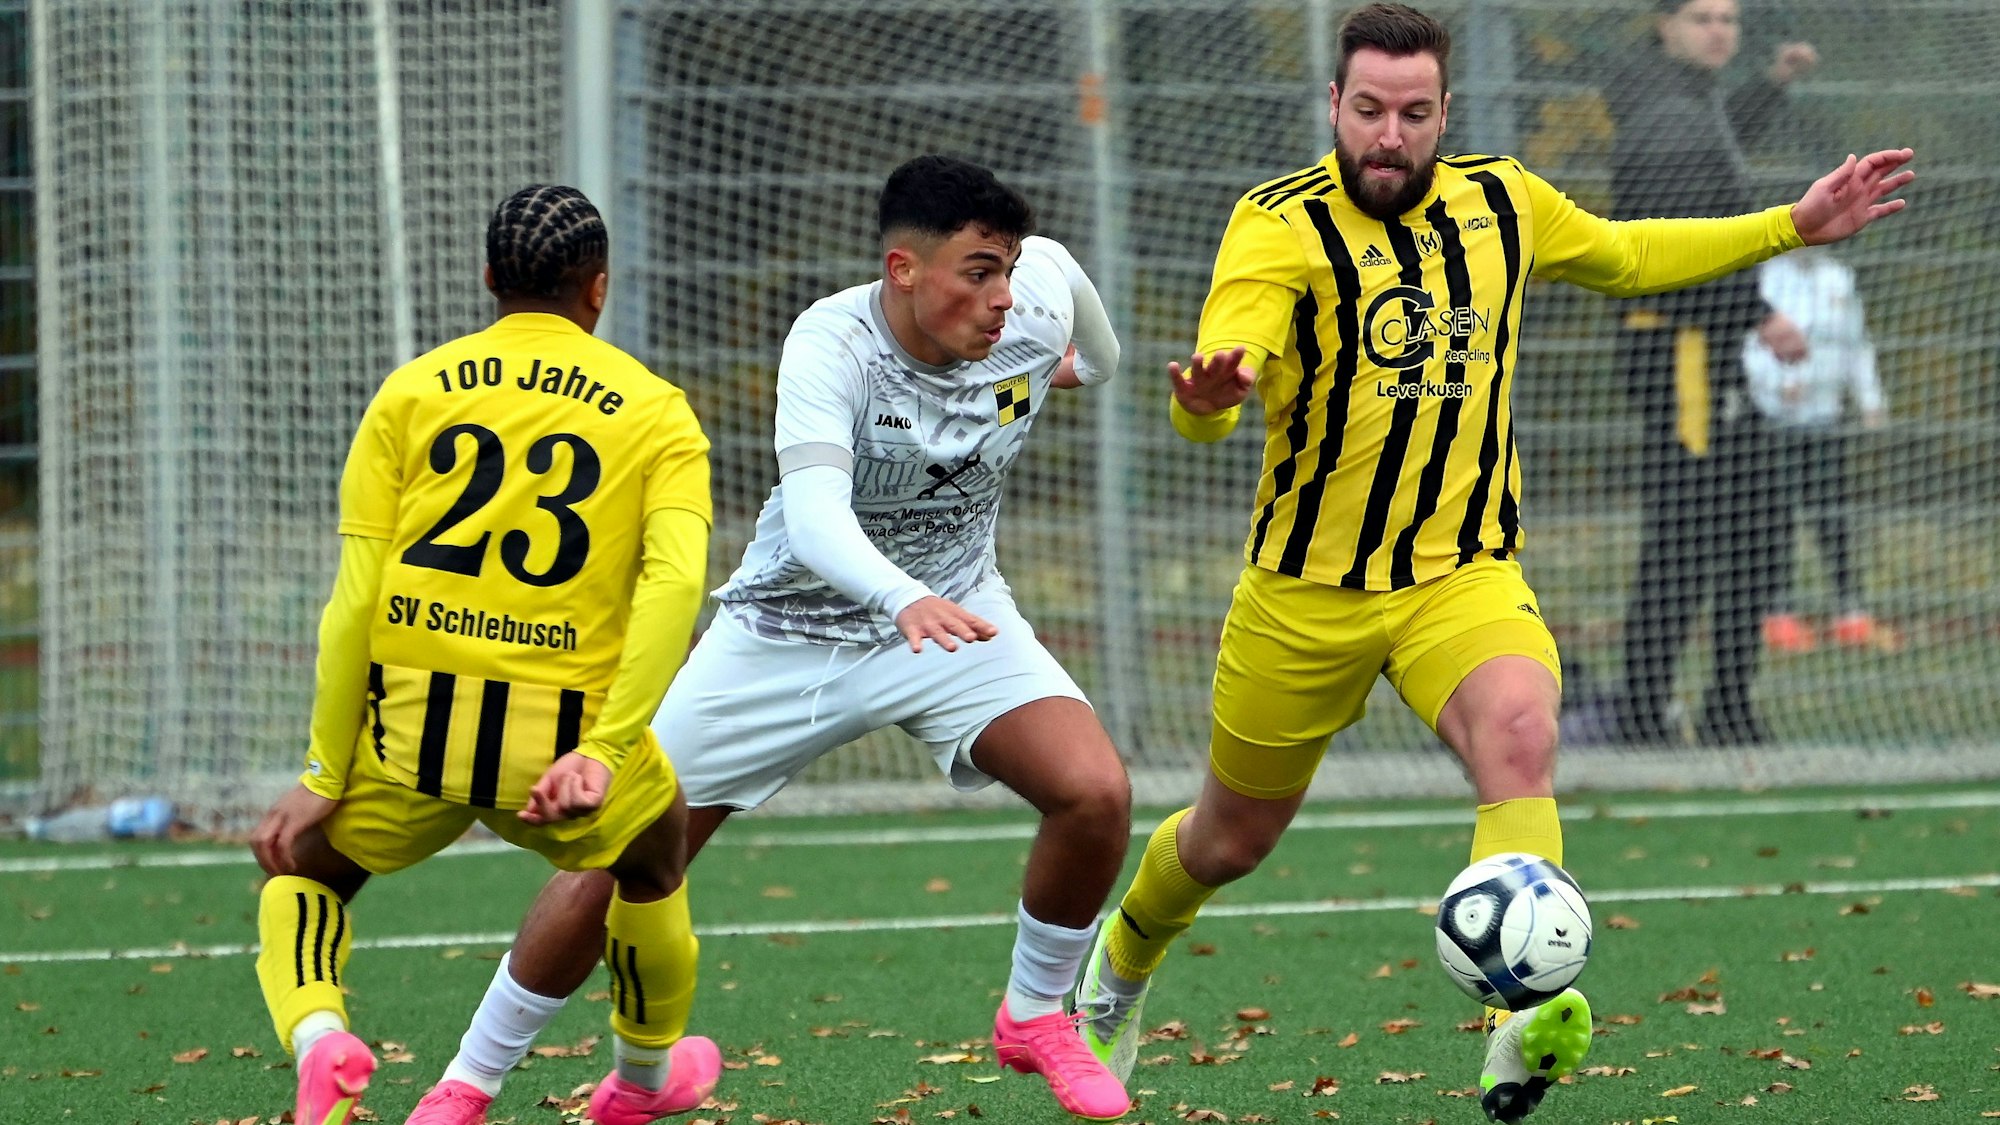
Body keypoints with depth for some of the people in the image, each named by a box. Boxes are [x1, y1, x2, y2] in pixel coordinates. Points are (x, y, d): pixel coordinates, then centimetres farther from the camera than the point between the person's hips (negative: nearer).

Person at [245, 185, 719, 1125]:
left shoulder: (412, 391, 7)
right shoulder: (654, 412, 5)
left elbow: (356, 597, 0)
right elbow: (675, 581, -13)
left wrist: (323, 776, 2)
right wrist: (605, 751, -18)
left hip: (409, 729, 0)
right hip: (567, 726, 0)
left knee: (301, 871, 25)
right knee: (654, 854, 33)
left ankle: (317, 1040, -5)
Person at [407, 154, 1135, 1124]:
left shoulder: (1035, 306, -17)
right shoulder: (832, 345, -31)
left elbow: (1052, 260, 10)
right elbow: (815, 514, -47)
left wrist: (1085, 366, 28)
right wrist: (905, 600, -66)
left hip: (952, 614, 3)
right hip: (787, 633, -3)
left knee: (1096, 793, -21)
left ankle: (1036, 1016, 7)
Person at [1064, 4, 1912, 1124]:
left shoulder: (1502, 203, 1)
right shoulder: (1283, 224, -15)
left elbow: (1623, 255, 23)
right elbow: (1218, 386, -30)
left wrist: (1791, 227, 18)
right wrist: (1210, 394, -54)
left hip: (1467, 577, 2)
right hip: (1307, 592, -2)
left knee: (1520, 735, -31)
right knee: (1232, 840, 14)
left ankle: (1521, 1033, -44)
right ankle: (1124, 963, 49)